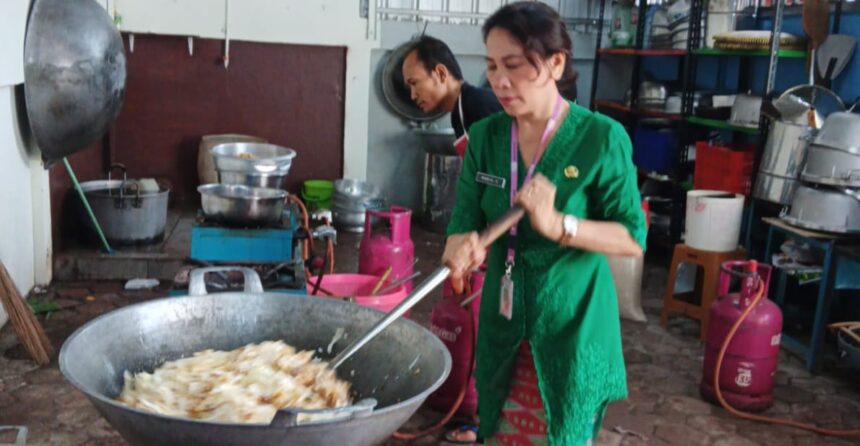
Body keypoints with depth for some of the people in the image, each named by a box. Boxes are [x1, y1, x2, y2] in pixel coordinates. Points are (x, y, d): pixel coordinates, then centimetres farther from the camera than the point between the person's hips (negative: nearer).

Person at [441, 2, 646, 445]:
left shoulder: (601, 137, -15)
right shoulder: (485, 136, -2)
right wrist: (463, 246, -27)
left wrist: (558, 225, -28)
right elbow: (463, 223, -3)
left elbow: (633, 238, -12)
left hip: (570, 323, -4)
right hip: (503, 320, 4)